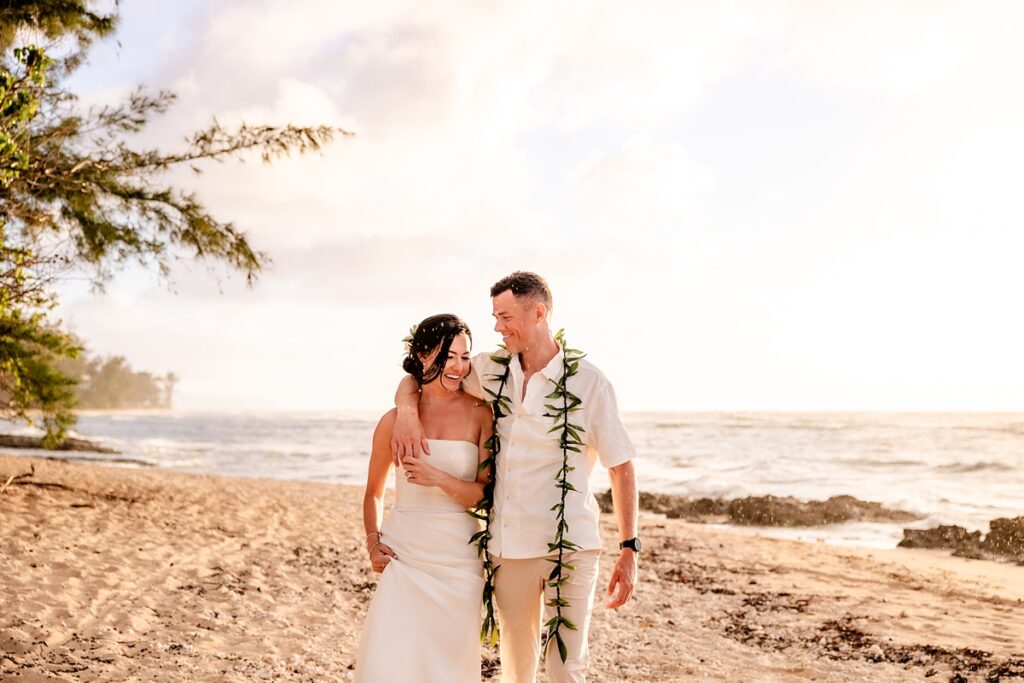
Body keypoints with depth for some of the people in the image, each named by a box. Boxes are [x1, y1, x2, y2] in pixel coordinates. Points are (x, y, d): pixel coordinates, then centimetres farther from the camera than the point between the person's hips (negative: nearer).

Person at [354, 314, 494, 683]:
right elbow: (373, 492, 15)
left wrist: (442, 480, -17)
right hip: (402, 555, 0)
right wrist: (373, 542, 2)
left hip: (457, 559, 0)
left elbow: (485, 494, -2)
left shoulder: (479, 413, -1)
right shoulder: (394, 420, 1)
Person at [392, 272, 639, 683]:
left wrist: (629, 550, -6)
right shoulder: (492, 370, 5)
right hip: (509, 548, 4)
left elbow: (621, 466, -3)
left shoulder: (588, 382, -5)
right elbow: (417, 377, 13)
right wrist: (407, 411, -11)